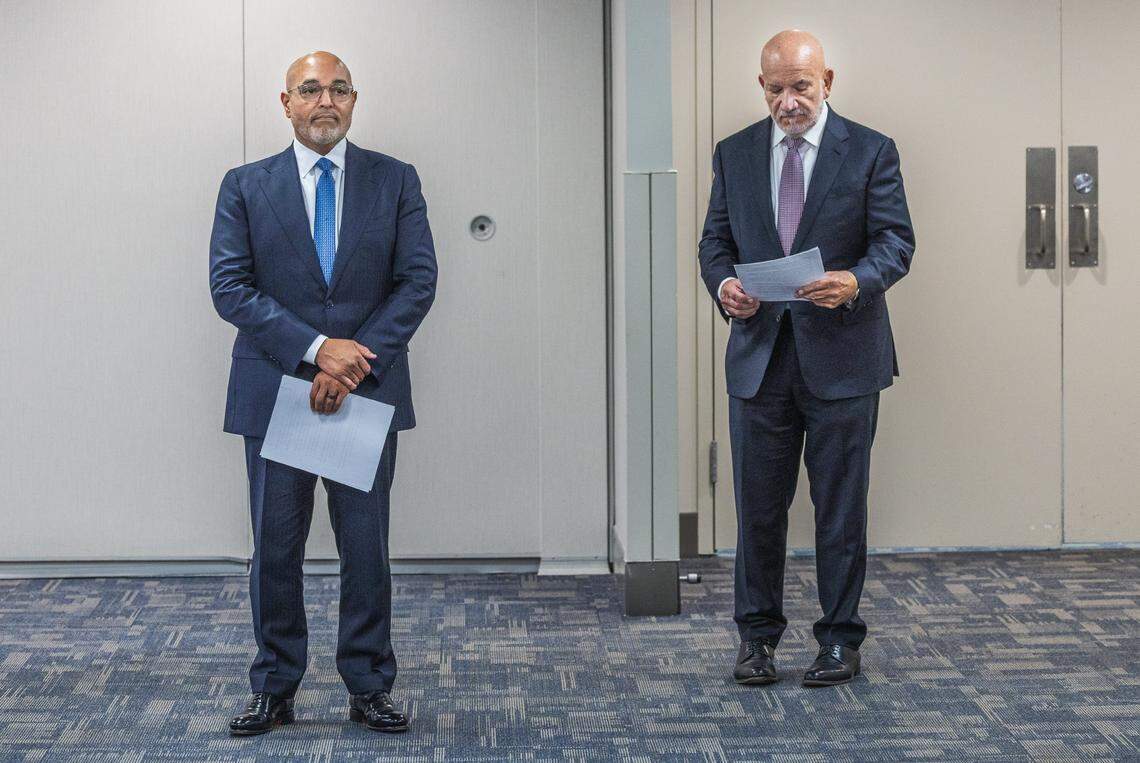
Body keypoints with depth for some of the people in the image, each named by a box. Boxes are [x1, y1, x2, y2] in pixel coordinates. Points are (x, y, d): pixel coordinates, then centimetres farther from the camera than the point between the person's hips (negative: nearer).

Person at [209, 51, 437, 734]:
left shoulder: (396, 182, 5)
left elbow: (418, 281, -2)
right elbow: (231, 286, -5)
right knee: (275, 550, 6)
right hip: (275, 394, 0)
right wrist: (316, 349, -16)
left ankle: (370, 687, 19)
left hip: (369, 394, 0)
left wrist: (356, 363, -14)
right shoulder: (246, 186, 4)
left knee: (367, 549, 6)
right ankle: (275, 689, 19)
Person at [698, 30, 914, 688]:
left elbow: (897, 241, -4)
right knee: (758, 507, 7)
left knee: (841, 508, 5)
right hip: (760, 356, 2)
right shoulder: (734, 154, 9)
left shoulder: (871, 152, 0)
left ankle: (840, 639, 18)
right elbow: (716, 239, 10)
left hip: (842, 358, -2)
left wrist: (857, 280, -25)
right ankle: (757, 636, 19)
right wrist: (723, 283, -12)